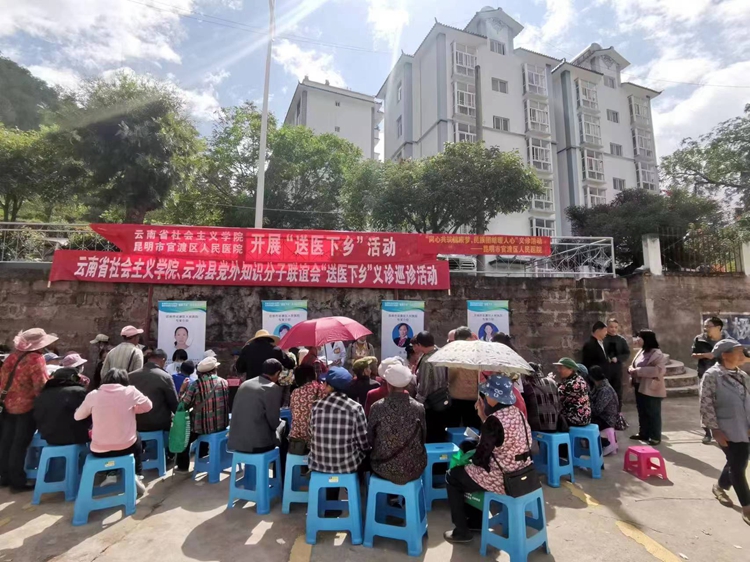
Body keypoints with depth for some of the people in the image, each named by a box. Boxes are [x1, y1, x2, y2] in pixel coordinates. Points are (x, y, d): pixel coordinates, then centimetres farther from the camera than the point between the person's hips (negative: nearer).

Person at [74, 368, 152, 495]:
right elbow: (148, 406, 8)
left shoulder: (93, 395, -4)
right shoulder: (131, 391, -8)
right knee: (137, 438, 33)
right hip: (126, 447, -2)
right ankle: (136, 475, 22)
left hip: (98, 450, 2)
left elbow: (77, 416, 13)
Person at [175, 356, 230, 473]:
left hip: (202, 426, -3)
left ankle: (183, 466, 30)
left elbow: (183, 405, -9)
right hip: (221, 425, 4)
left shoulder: (195, 384, -13)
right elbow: (228, 404, 6)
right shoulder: (224, 382, -3)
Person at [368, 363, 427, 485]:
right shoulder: (419, 408, -12)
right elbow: (423, 439, 2)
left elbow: (369, 439, -2)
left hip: (383, 468, 0)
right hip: (413, 469, 1)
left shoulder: (377, 407, -15)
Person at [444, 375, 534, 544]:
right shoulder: (517, 412, 2)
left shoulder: (495, 420, -25)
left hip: (501, 479, -8)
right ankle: (476, 520, 37)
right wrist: (484, 416, 6)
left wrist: (469, 457, 1)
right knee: (469, 471, 28)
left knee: (452, 476, 13)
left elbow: (480, 459, -19)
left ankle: (462, 531, 21)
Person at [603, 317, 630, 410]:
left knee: (618, 391, 12)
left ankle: (617, 412, 24)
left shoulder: (622, 340, 5)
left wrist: (617, 358, -11)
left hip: (618, 368, 3)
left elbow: (627, 354, 4)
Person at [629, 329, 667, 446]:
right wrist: (632, 369, -5)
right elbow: (634, 365, 18)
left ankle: (655, 437, 15)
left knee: (653, 413, 4)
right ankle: (643, 433, 28)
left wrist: (639, 371, -25)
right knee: (642, 412, 17)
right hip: (640, 387, 8)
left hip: (652, 389, -8)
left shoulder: (657, 354, -15)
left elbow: (658, 370, -26)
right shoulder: (641, 352, 12)